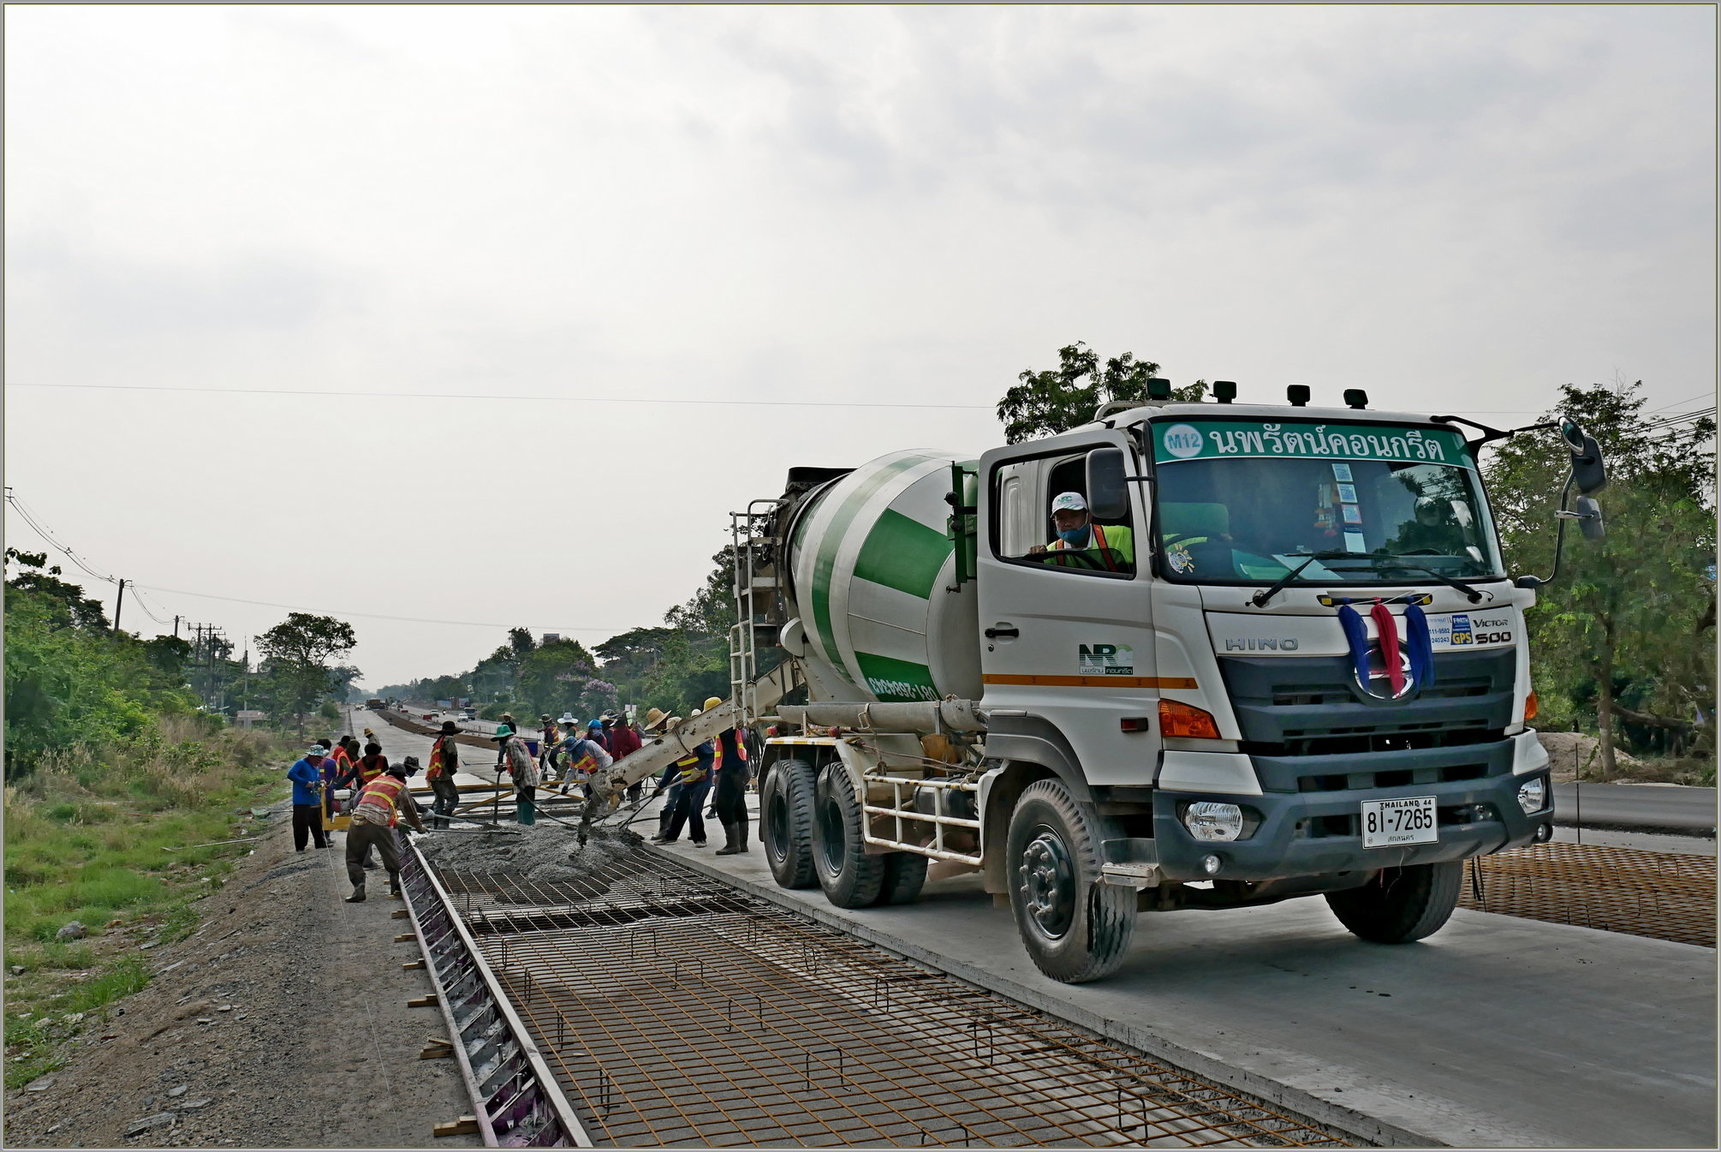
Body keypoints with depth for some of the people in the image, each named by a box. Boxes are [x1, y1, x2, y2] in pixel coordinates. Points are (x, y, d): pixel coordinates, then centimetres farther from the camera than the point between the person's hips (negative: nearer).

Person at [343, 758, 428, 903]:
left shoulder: (374, 781, 27)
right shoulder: (400, 787, 14)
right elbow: (410, 810, 20)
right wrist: (419, 827, 37)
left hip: (357, 821, 3)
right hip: (378, 825, -3)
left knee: (354, 859, 12)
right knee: (392, 857, 16)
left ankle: (358, 890, 1)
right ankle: (396, 887, 24)